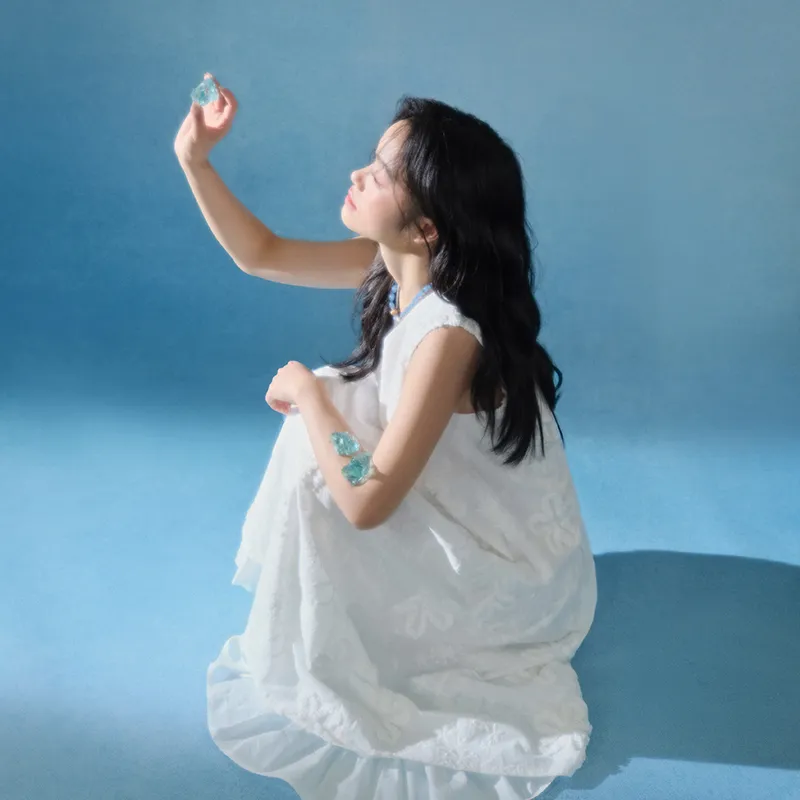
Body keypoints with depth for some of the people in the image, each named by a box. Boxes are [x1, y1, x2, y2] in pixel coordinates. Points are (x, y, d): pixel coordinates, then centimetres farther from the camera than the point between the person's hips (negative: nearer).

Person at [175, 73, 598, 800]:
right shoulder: (397, 265, -9)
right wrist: (195, 159, -9)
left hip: (509, 575, -8)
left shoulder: (448, 333, -35)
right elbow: (261, 254, 2)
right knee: (324, 407, 2)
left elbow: (365, 501, -34)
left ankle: (315, 679, 10)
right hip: (466, 525, 8)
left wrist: (307, 393, -20)